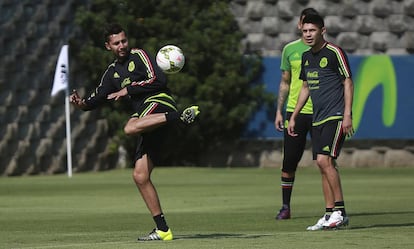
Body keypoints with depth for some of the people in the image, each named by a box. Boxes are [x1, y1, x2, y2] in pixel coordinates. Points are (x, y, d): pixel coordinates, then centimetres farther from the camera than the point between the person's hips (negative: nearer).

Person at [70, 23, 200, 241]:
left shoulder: (138, 56, 3)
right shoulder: (112, 72, 23)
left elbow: (158, 80, -8)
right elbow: (99, 97, 23)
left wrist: (129, 89, -8)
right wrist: (82, 104, 2)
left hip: (159, 102, -7)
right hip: (148, 121, 7)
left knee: (130, 128, -40)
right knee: (140, 176, -1)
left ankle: (181, 116, -39)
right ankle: (162, 230, 0)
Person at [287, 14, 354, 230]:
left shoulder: (334, 53, -8)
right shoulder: (307, 57, 15)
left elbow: (348, 83, -8)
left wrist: (347, 115, -15)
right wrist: (293, 117, 23)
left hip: (336, 116, -8)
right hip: (317, 118, 8)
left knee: (325, 159, -18)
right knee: (323, 164, 5)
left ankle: (340, 212, -13)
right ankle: (329, 214, 8)